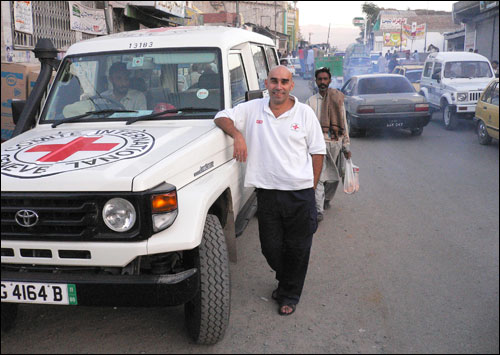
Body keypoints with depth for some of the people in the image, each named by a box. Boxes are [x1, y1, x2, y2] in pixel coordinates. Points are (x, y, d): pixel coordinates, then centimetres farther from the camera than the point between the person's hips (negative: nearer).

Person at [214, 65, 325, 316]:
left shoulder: (305, 113, 1)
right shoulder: (253, 109, 4)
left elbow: (317, 152, 6)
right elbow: (221, 117, 5)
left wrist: (312, 186, 1)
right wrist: (237, 134, -15)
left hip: (299, 193, -1)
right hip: (267, 192, 2)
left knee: (297, 249, 7)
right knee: (271, 247, 11)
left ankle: (290, 295, 26)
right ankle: (284, 281, 40)